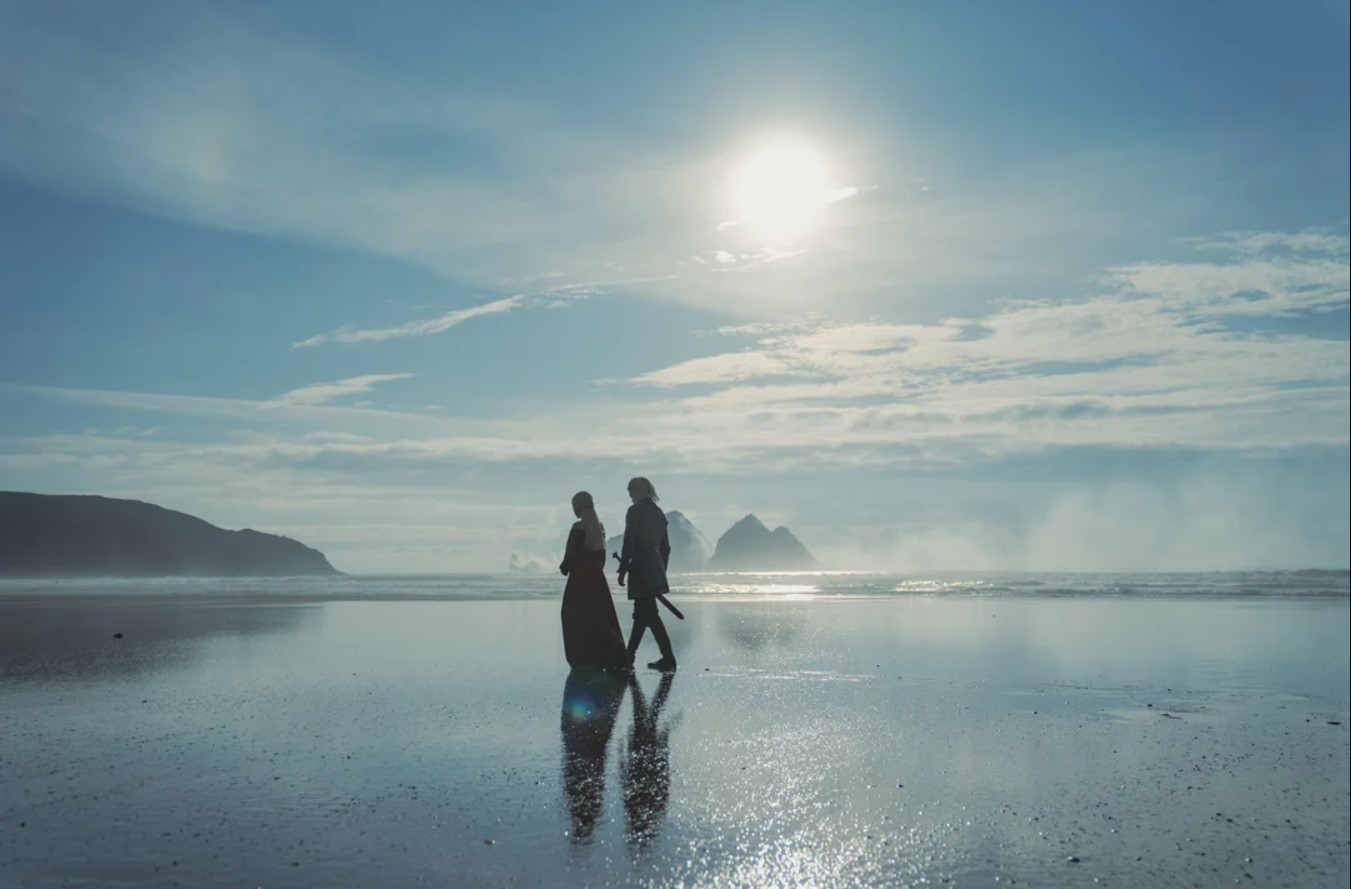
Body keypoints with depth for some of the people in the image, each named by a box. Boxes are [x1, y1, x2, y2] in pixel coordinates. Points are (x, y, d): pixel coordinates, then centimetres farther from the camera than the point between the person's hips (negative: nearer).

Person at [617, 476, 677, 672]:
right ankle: (629, 656, 21)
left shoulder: (635, 511, -8)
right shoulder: (659, 513, 13)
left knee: (649, 614, -6)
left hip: (640, 567, -8)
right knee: (643, 612, 13)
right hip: (656, 567, 8)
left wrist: (622, 569, -10)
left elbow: (629, 542, -14)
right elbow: (665, 546, 16)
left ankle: (668, 658, -10)